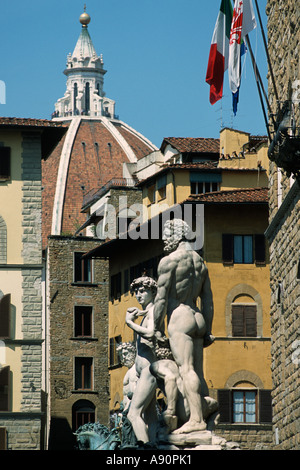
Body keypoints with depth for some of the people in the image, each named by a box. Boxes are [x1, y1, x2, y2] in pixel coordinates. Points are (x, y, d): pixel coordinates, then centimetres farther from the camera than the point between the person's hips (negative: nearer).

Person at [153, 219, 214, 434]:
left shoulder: (169, 261, -6)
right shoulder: (200, 263, 18)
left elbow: (161, 297, -11)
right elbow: (208, 300, 18)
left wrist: (157, 328, -7)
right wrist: (207, 331, 19)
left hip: (179, 318, -8)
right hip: (197, 319, 9)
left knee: (186, 369, -17)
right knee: (197, 373, 6)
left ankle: (196, 419, -28)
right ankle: (206, 421, 2)